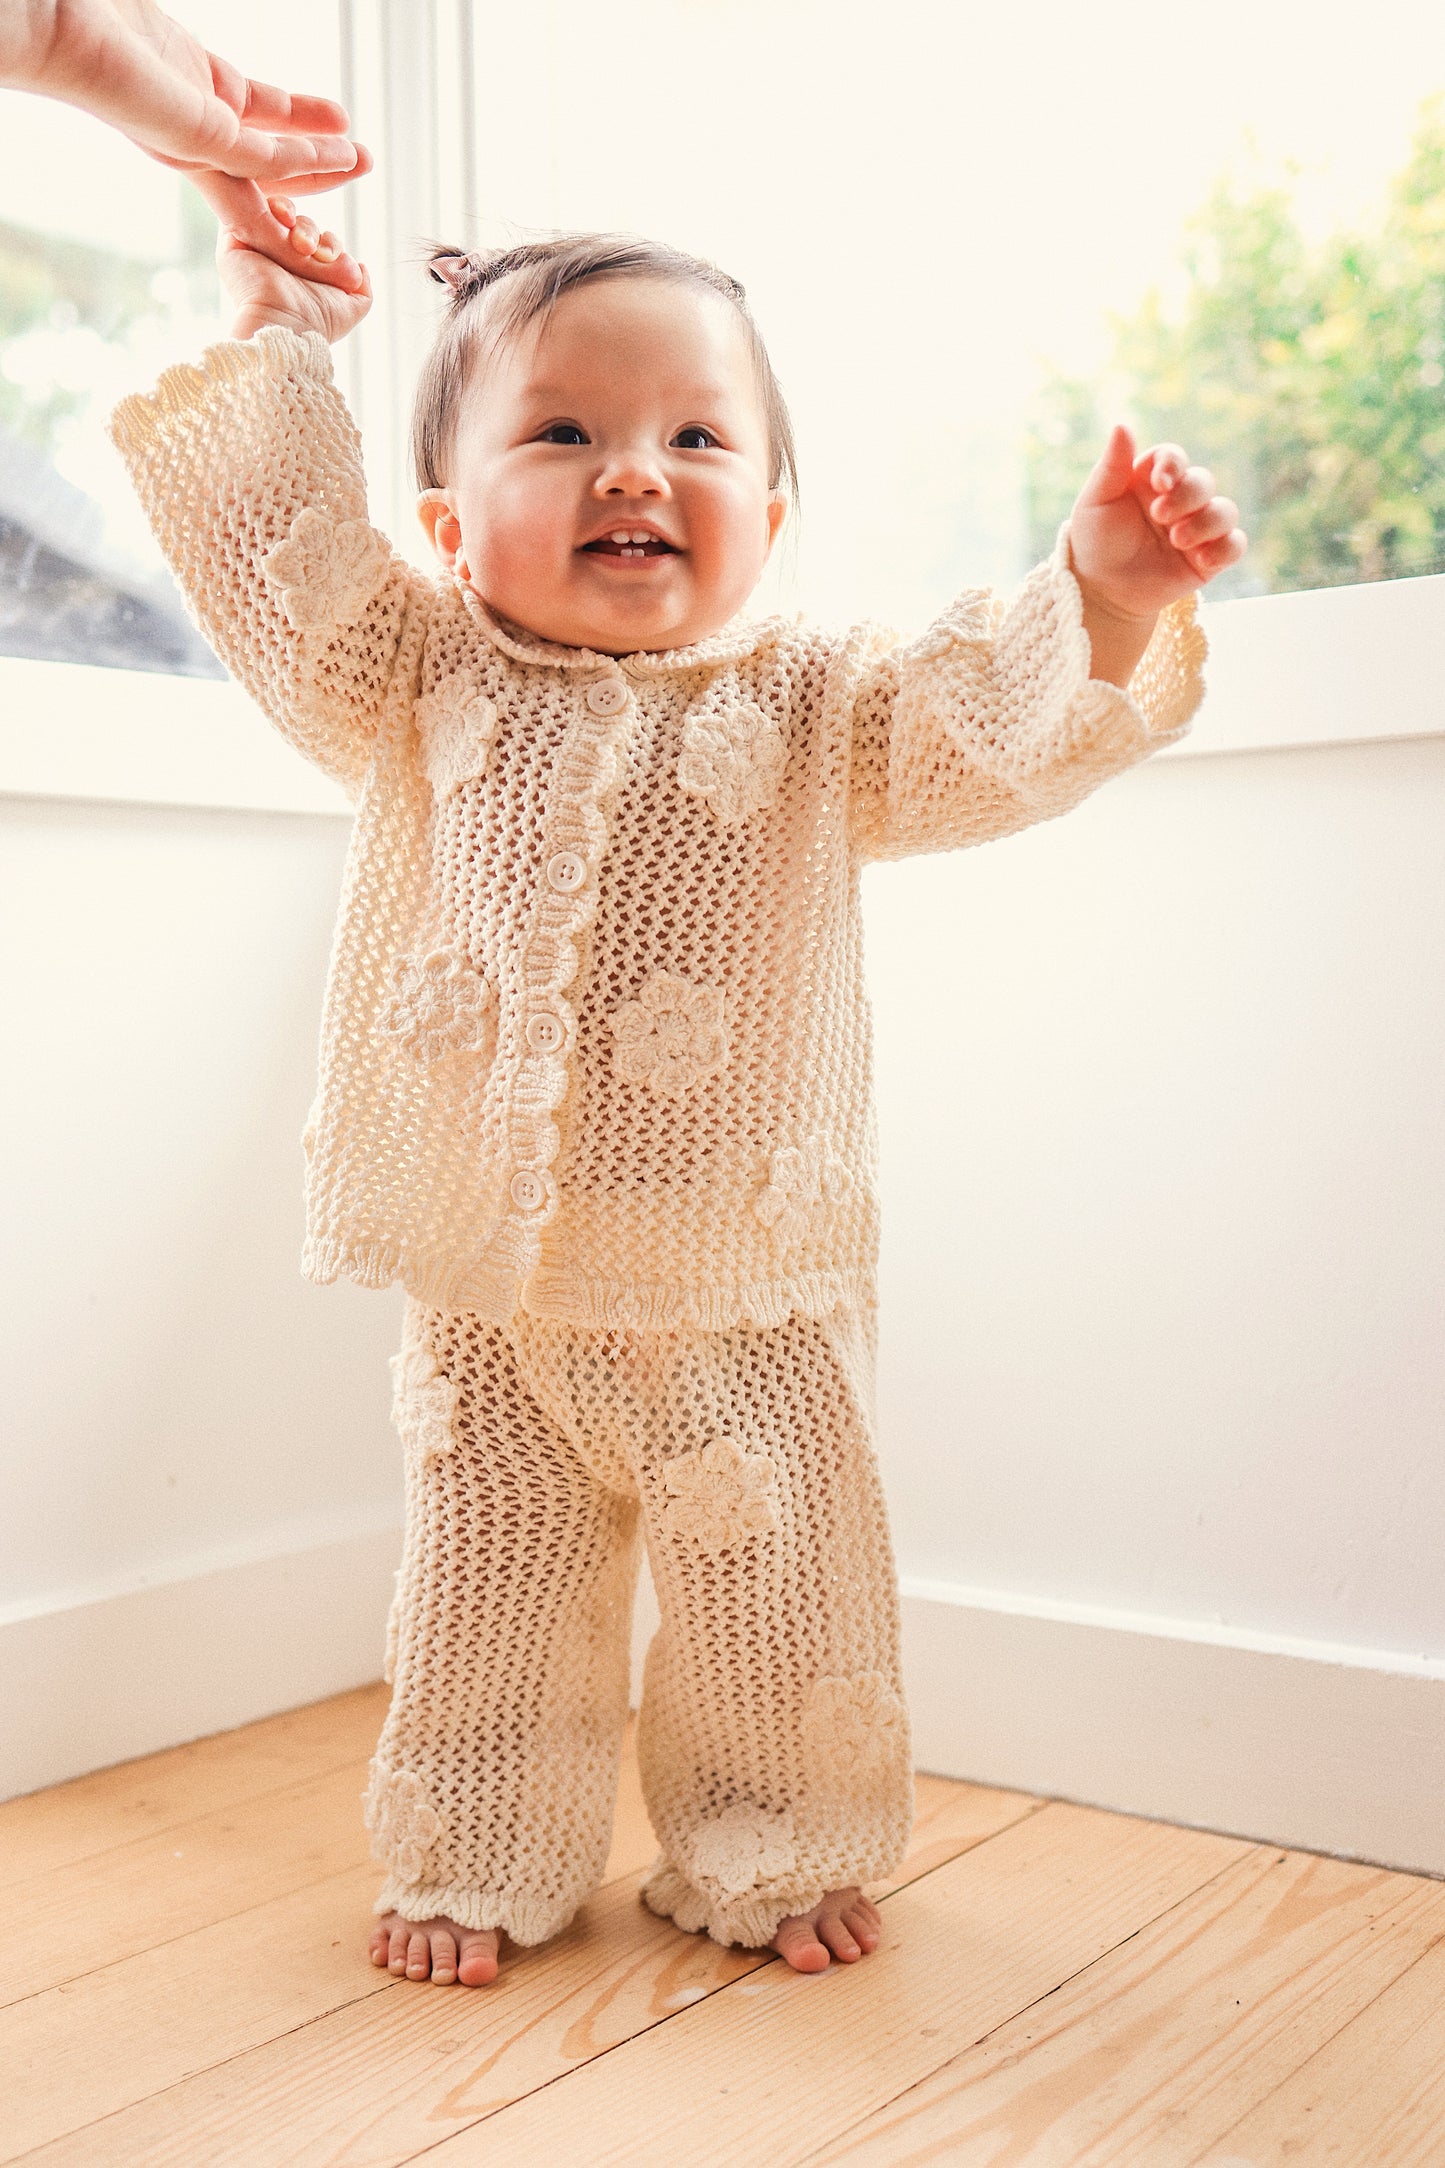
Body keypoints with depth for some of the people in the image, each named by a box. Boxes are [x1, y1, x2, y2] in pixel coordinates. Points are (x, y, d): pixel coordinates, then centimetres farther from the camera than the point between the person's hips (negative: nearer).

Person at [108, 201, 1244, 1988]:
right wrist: (274, 336, -9)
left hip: (746, 1305, 0)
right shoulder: (419, 689, 2)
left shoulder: (813, 709, -1)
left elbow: (992, 735, -12)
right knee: (489, 1598, 15)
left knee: (773, 1603, 11)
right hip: (486, 1298, 1)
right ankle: (482, 1857, 35)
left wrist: (1104, 605, -30)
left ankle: (776, 1853, 33)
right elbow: (275, 561, -4)